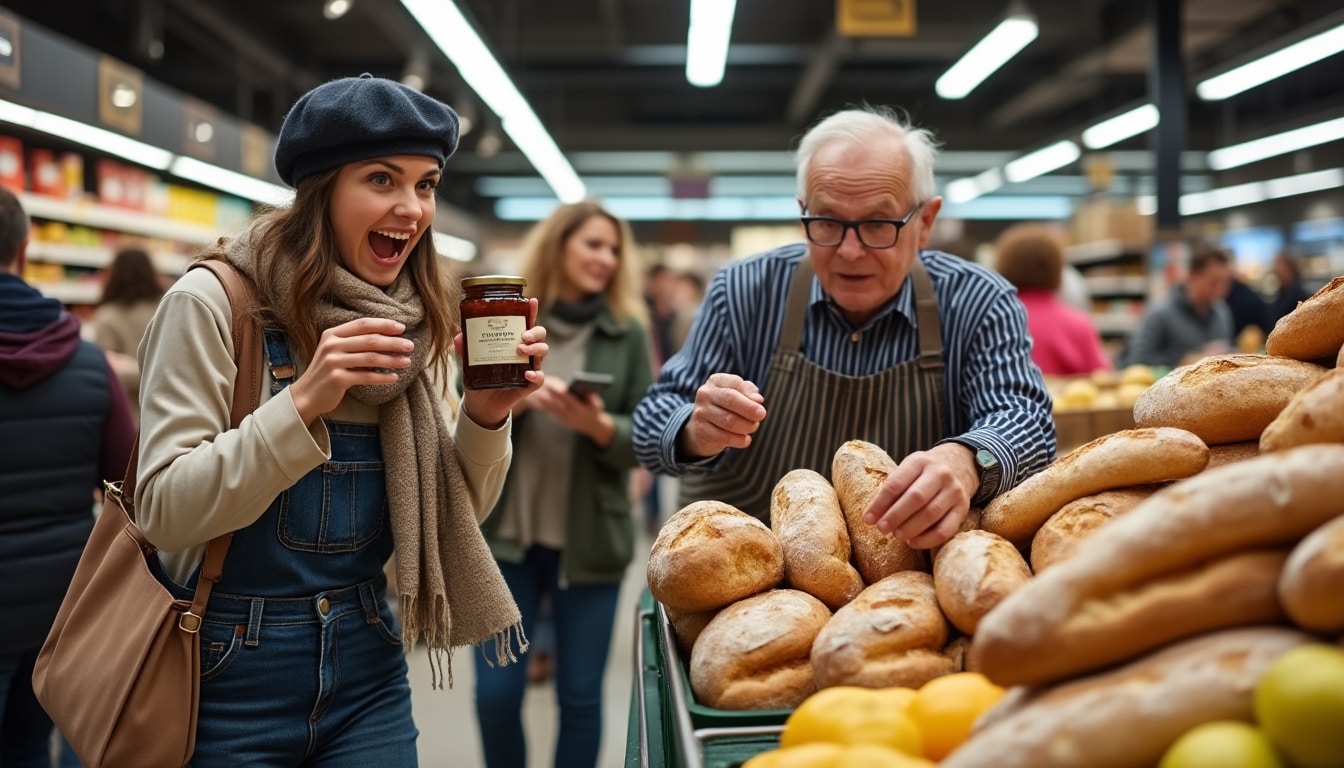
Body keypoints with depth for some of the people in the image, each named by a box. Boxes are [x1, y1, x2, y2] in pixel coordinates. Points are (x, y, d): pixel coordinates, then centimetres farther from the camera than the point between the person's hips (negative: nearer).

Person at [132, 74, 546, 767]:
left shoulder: (418, 325, 1)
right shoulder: (213, 303, -12)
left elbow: (450, 518, 3)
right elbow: (163, 512, -17)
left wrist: (484, 419, -15)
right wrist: (302, 405, -29)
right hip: (232, 682, -4)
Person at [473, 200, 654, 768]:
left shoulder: (628, 334, 1)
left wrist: (599, 426, -20)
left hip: (589, 540, 0)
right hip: (504, 533, 1)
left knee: (580, 696, 8)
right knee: (495, 693, 6)